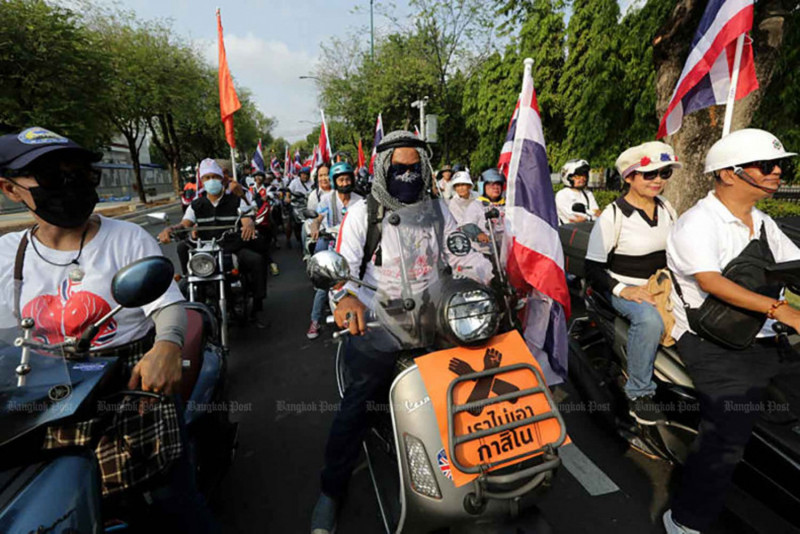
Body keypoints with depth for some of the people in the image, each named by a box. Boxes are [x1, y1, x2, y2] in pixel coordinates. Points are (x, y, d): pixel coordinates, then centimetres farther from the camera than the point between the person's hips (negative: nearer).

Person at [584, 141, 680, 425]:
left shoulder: (666, 208, 11)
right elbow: (593, 267, -11)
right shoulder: (613, 215, -9)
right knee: (650, 320, -35)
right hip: (626, 289, -6)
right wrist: (622, 289, -25)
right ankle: (639, 393, -19)